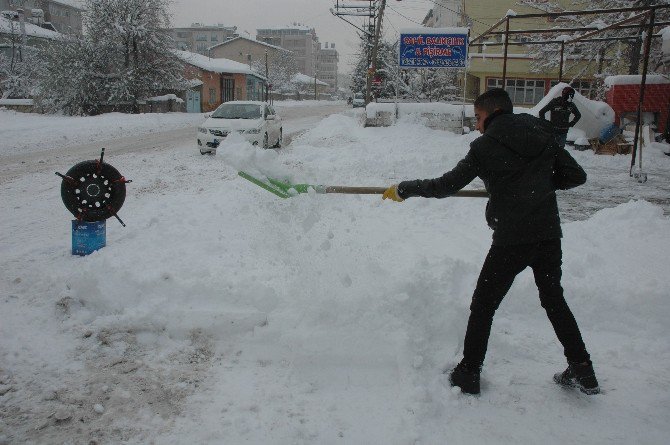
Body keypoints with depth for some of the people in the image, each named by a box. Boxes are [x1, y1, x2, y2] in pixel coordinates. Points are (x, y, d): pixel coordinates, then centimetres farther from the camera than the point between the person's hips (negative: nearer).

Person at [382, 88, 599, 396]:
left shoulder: (485, 146, -6)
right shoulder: (543, 135, 7)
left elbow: (446, 186, -6)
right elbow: (576, 176, 8)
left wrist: (403, 190, 5)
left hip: (511, 240, -5)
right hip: (549, 234, 5)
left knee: (483, 305, 9)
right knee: (554, 299, 23)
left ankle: (468, 374, 16)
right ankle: (582, 371, 27)